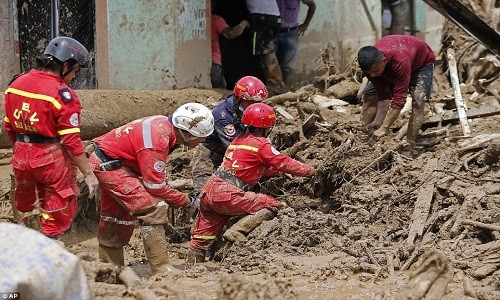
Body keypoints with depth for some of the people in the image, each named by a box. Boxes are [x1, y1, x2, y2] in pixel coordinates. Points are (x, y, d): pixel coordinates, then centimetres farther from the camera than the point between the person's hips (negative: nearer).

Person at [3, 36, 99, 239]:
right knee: (59, 213, 7)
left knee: (26, 208, 23)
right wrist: (88, 173, -13)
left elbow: (9, 126, 11)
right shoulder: (62, 94, -17)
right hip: (51, 159, -6)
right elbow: (71, 140, -18)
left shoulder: (16, 84, 3)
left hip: (22, 156, 6)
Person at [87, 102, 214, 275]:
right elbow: (155, 187, -24)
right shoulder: (157, 143, -29)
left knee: (116, 216, 23)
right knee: (153, 209, -18)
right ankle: (161, 270, -15)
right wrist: (187, 201, -13)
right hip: (109, 165, -10)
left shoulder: (164, 124, -3)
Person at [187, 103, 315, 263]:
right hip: (227, 195, -9)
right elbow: (284, 163, -1)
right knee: (272, 206, -6)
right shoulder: (261, 144, -5)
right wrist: (309, 171, 12)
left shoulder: (238, 140, 20)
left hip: (208, 192, 9)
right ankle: (236, 232, -15)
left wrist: (278, 171, 26)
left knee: (201, 240, 15)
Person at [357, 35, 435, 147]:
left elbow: (399, 99, -46)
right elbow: (384, 95, -24)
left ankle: (410, 144, -25)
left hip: (422, 61, -5)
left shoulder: (400, 61, -49)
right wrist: (378, 122, -35)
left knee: (418, 102, -26)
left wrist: (384, 129, -48)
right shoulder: (370, 64, -31)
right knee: (368, 95, -3)